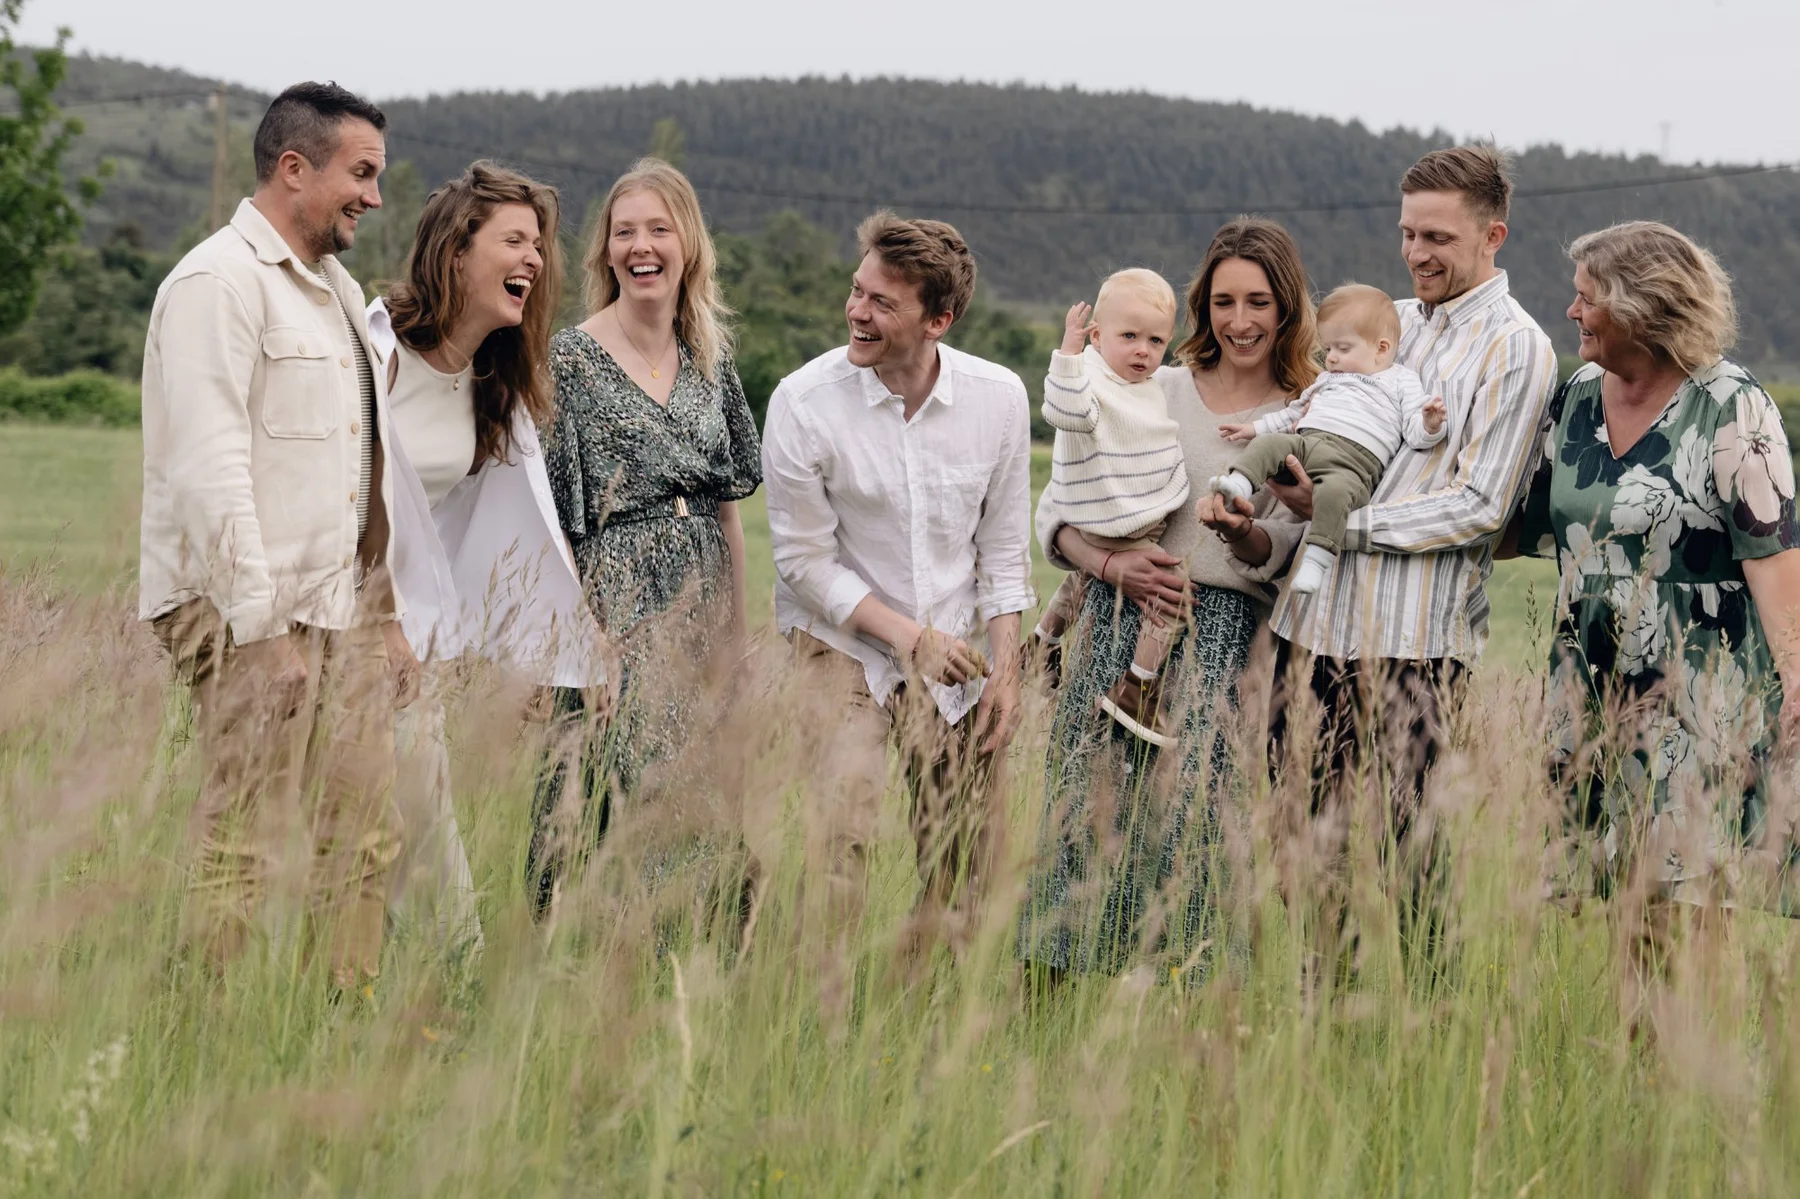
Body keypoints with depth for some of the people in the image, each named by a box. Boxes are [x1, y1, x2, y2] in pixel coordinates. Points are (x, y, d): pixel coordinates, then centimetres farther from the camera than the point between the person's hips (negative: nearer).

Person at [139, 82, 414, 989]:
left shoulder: (339, 291, 19)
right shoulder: (219, 281, -10)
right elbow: (209, 468, -17)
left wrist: (390, 613, 17)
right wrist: (262, 628, -20)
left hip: (342, 609, 9)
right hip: (252, 614, -9)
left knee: (366, 841, 8)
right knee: (243, 849, -7)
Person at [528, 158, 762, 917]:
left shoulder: (710, 358, 10)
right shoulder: (569, 359, -6)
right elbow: (553, 518, -7)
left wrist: (737, 628, 11)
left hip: (701, 613, 5)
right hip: (614, 610, -5)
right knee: (619, 800, -6)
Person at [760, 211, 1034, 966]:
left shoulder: (998, 397, -6)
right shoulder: (803, 402, -15)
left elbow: (1004, 543, 5)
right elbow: (804, 561, -8)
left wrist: (1006, 666, -1)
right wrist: (908, 636, -14)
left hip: (954, 652, 3)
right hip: (842, 641, -3)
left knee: (964, 861, 4)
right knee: (840, 833, -19)